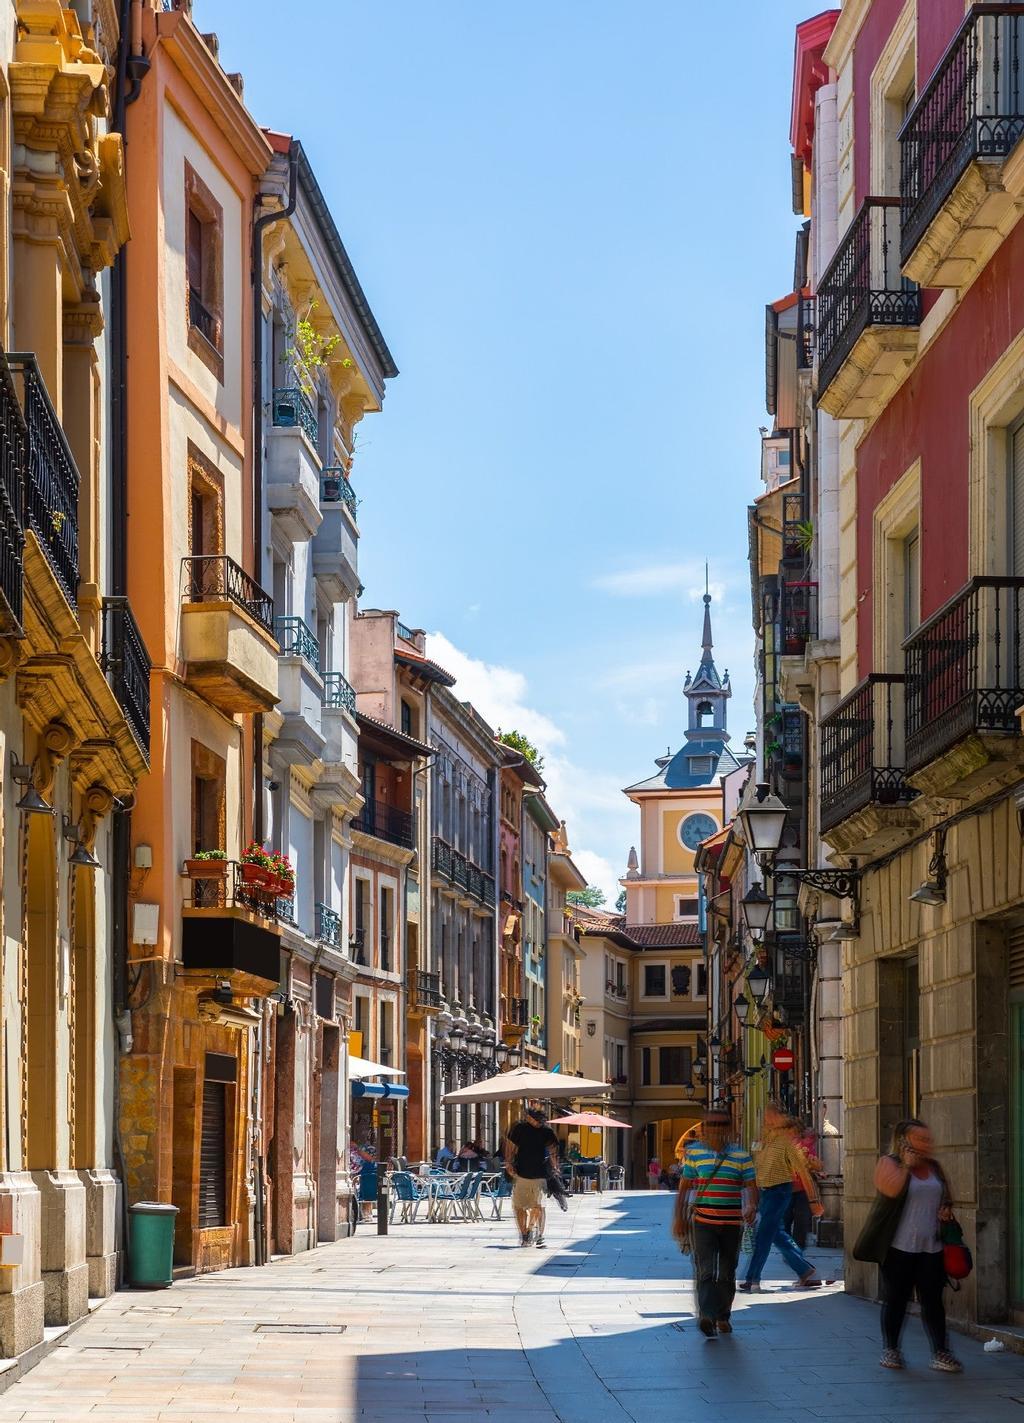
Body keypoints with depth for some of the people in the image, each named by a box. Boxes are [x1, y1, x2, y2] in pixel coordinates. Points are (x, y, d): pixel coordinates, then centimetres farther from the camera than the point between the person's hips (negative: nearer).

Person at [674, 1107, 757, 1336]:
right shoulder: (694, 1152, 4)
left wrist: (752, 1206, -22)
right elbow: (684, 1187, 9)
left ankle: (723, 1316, 23)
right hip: (703, 1221, -2)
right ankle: (706, 1316, -26)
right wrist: (679, 1218, 5)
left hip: (732, 1223, 2)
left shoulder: (741, 1154, 4)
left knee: (727, 1273, 10)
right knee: (706, 1271, -14)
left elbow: (751, 1186, -2)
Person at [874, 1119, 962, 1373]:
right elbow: (892, 1190, -23)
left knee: (933, 1300, 3)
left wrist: (947, 1208, 5)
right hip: (899, 1246, -5)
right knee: (895, 1299, 4)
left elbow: (946, 1197, 26)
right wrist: (907, 1165, -17)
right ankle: (890, 1350, 15)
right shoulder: (889, 1163, -4)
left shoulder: (934, 1166, 14)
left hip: (931, 1247, 5)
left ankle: (940, 1352, 5)